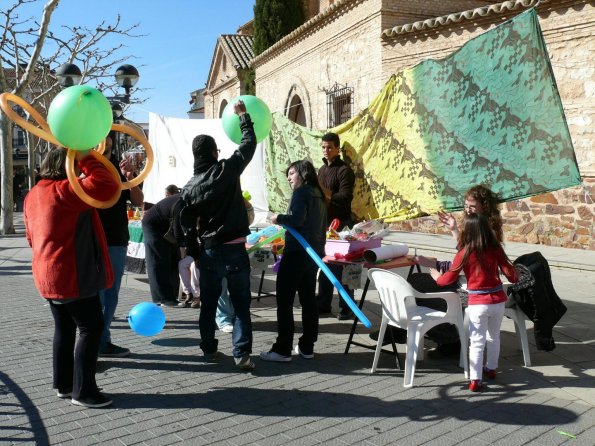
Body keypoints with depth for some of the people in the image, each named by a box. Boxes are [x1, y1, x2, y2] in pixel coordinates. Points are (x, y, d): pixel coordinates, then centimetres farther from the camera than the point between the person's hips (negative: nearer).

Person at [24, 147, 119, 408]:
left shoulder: (33, 194, 13)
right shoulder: (63, 191, -18)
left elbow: (32, 237, 22)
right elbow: (107, 186, -28)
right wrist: (87, 159, -16)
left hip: (48, 276, 10)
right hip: (72, 276, -10)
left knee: (64, 328, 17)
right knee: (91, 328, -2)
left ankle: (63, 385, 24)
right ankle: (83, 390, 2)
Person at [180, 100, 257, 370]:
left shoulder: (190, 187, 2)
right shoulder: (227, 170, -7)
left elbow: (187, 225, 5)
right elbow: (249, 143, 3)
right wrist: (243, 116, 16)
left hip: (208, 251, 3)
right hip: (234, 248, -2)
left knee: (208, 303, 15)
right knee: (241, 304, 3)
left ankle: (208, 350, 23)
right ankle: (242, 353, -1)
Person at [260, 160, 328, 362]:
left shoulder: (301, 192, -9)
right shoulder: (319, 195, 17)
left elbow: (297, 218, -24)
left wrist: (279, 219, -8)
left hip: (297, 253, -9)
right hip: (314, 253, 9)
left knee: (284, 301, -4)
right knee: (308, 300, 12)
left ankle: (283, 349, -2)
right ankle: (307, 347, 18)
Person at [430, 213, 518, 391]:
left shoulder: (465, 253, -11)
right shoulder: (495, 249, -4)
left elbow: (449, 278, -5)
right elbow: (509, 271, 0)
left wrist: (437, 277, 16)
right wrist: (514, 279, 23)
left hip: (478, 303, -3)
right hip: (498, 300, 3)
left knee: (477, 342, 3)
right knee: (494, 336, 23)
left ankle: (475, 379, -1)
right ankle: (491, 368, 39)